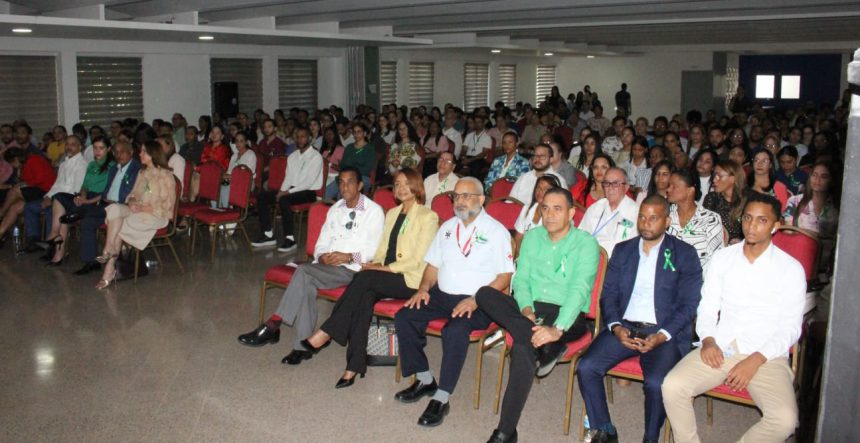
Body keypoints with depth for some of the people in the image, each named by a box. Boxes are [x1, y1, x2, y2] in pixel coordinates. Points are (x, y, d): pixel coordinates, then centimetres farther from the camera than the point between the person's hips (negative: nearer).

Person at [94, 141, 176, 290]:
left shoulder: (165, 175, -4)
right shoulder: (142, 172, 19)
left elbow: (168, 204, -9)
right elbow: (133, 194, 19)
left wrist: (144, 208, -17)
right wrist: (131, 202, -6)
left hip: (156, 215, -6)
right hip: (137, 211, 6)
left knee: (119, 225, -25)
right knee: (114, 208, -24)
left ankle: (110, 270, -16)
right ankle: (110, 252, -28)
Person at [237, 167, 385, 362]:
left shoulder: (374, 211, 2)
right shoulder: (335, 209, 20)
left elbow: (374, 251, -6)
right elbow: (321, 243, 17)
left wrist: (349, 256, -20)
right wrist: (322, 256, -6)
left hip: (352, 269, -5)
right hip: (327, 266, 5)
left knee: (304, 271, -28)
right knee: (307, 284, -29)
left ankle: (272, 325, -24)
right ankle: (303, 346, -25)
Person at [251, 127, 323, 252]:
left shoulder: (316, 157, -8)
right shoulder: (292, 156, 16)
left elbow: (309, 181, -16)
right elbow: (288, 177, 15)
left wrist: (288, 192, -20)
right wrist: (282, 191, -6)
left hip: (309, 191, -8)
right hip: (292, 189, 8)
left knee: (284, 200, -34)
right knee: (262, 196, -8)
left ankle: (290, 239, -28)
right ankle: (268, 235, -6)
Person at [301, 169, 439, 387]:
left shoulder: (428, 217, -2)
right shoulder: (392, 213, 20)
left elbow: (418, 260, -10)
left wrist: (385, 268, -16)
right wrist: (376, 264, -4)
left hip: (410, 279, -5)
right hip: (386, 276, 5)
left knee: (364, 278, -30)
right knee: (365, 296, -28)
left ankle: (326, 333, -22)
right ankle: (354, 367, -31)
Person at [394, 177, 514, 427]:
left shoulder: (495, 231, -1)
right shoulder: (447, 227, 18)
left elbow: (505, 276, -7)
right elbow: (433, 264, 21)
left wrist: (476, 300, -19)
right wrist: (424, 288, 0)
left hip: (476, 301, -6)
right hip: (442, 294, 6)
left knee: (455, 329, -34)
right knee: (404, 317, -15)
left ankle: (441, 398, -22)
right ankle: (425, 380, 1)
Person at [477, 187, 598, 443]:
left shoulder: (586, 244, -5)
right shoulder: (532, 237, 12)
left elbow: (579, 290, -17)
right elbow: (521, 279, 7)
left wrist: (557, 328, -30)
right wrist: (525, 308, -14)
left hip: (568, 316, -5)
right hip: (529, 309, 5)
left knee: (523, 348, -35)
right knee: (484, 294, -23)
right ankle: (546, 346, -28)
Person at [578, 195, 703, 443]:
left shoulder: (685, 254, 5)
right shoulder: (622, 250, 15)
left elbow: (689, 304, -1)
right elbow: (608, 294, 11)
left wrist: (662, 336, -14)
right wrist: (615, 327, -8)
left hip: (664, 332, -3)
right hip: (624, 328, 3)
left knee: (656, 383, -30)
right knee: (586, 368, -19)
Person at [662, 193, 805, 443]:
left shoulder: (791, 269, 3)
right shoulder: (722, 258, 11)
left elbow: (791, 328, 0)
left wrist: (755, 360, -14)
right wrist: (708, 340, -9)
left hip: (766, 356, -2)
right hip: (719, 348, 2)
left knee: (785, 419, -28)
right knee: (672, 386, -23)